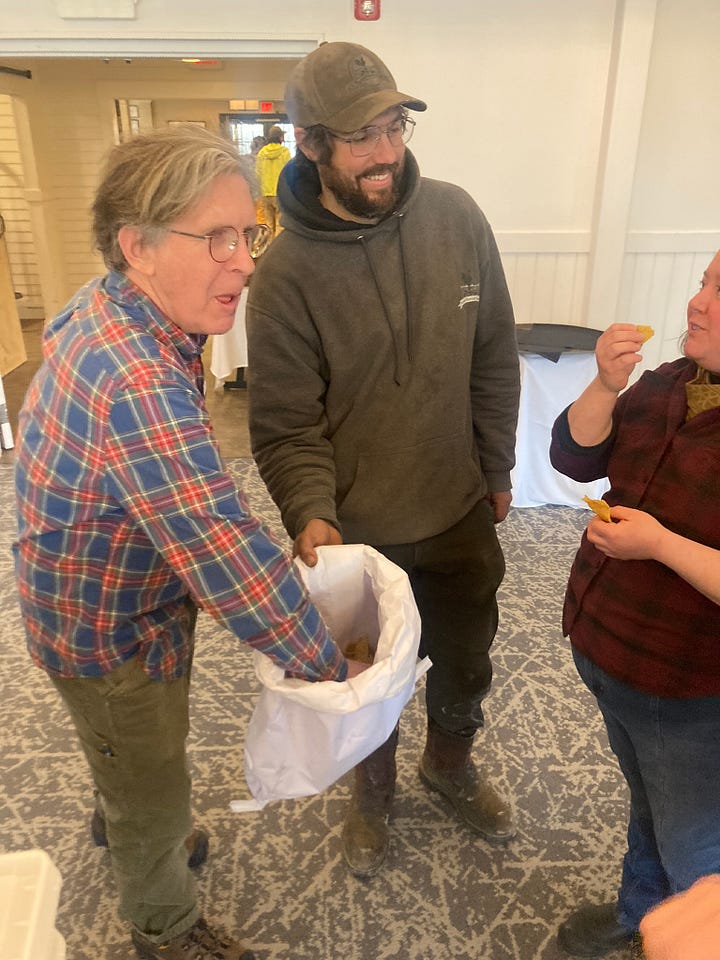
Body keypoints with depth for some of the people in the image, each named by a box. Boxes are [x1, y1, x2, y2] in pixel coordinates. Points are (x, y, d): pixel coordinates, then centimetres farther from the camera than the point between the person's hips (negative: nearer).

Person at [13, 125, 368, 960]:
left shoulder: (108, 305, -8)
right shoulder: (141, 389, -40)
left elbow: (59, 333, 17)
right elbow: (236, 568, -40)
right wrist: (329, 668, -24)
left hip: (116, 598, 9)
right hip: (112, 635, -9)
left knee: (132, 759, 36)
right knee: (157, 800, 19)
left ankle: (118, 822, 67)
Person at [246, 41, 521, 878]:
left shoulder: (456, 217, -9)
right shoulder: (285, 273, -17)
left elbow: (493, 359, 0)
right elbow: (287, 425, -14)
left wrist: (497, 467, 6)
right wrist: (311, 513, -30)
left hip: (462, 516, 3)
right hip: (359, 531, -2)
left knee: (465, 666, 24)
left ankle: (450, 763, 57)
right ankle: (373, 790, 53)